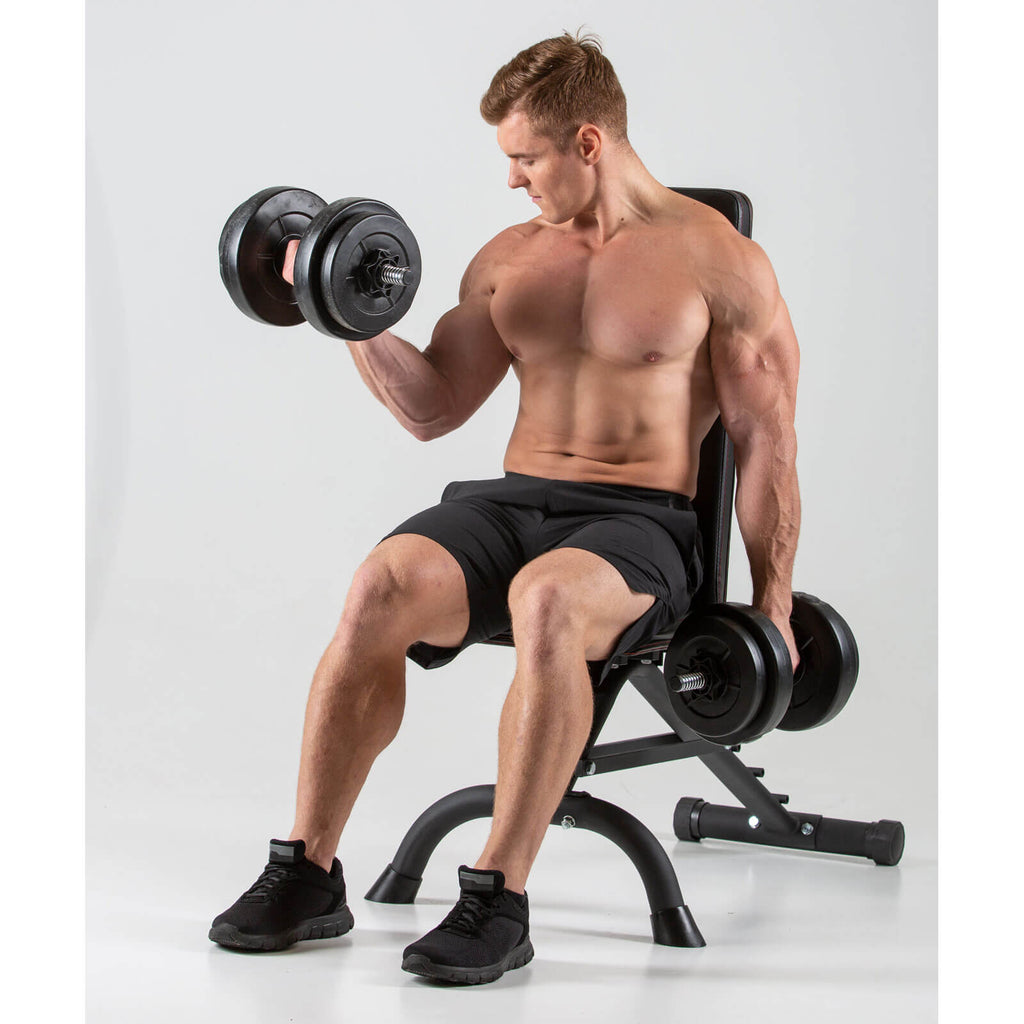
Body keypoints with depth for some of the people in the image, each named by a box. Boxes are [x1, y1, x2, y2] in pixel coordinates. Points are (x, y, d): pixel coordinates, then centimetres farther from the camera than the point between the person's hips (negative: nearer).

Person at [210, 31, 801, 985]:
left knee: (548, 601, -40)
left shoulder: (722, 262, -1)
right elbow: (433, 407, 15)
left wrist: (771, 608, -2)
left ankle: (499, 898, -35)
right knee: (382, 584, -29)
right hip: (508, 501, 4)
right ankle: (307, 872, -21)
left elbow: (766, 442, 0)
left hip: (638, 523, -4)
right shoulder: (508, 257, 14)